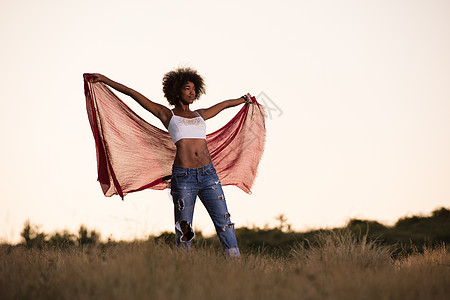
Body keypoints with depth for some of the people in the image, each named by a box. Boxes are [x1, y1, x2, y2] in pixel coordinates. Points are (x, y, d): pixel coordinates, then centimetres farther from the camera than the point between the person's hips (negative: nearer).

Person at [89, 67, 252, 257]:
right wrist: (105, 80, 8)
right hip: (183, 176, -3)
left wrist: (244, 99, 56)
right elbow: (133, 93, 8)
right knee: (184, 228, -1)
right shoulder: (167, 115, 10)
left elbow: (223, 105, 39)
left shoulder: (200, 115, 20)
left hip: (208, 175, 4)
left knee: (224, 222, -2)